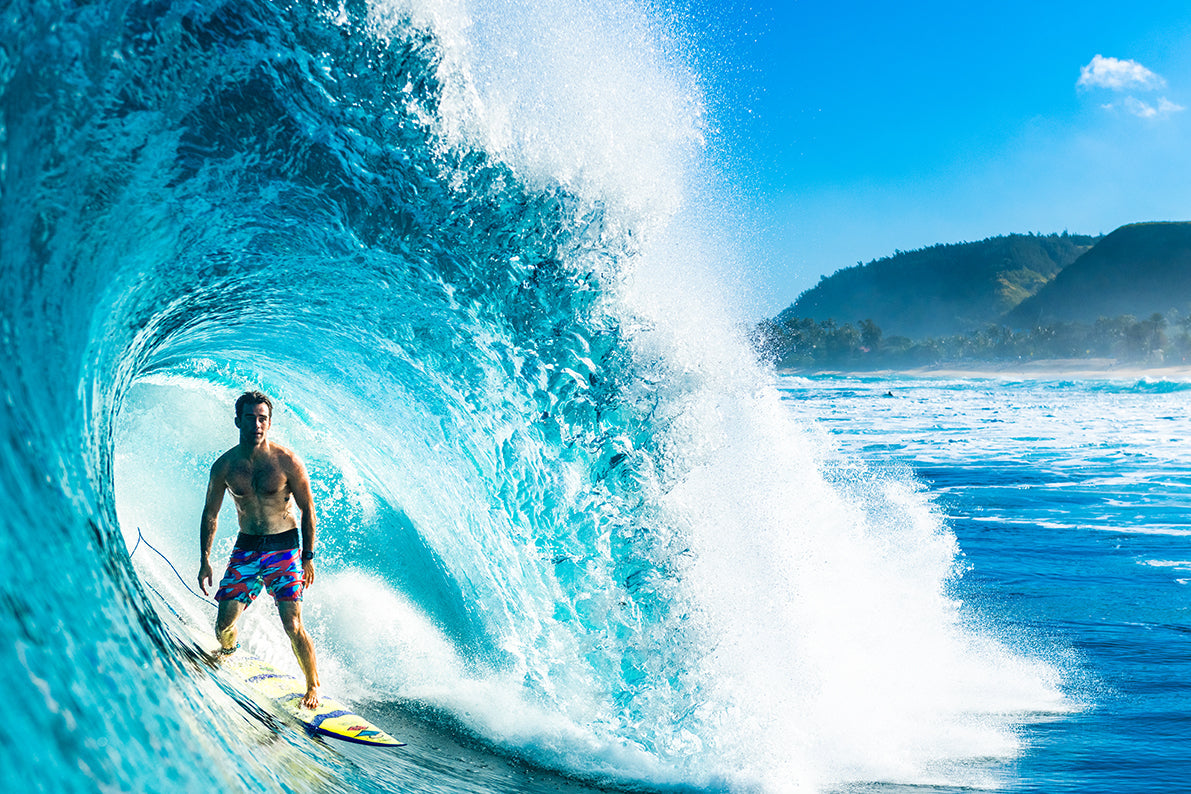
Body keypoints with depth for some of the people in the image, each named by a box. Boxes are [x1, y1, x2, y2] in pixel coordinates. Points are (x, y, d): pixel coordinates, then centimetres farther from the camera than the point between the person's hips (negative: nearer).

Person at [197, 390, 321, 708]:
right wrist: (205, 560, 5)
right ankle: (227, 651, 38)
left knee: (293, 626, -12)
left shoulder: (287, 461, -11)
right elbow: (210, 514, 9)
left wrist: (308, 557, -4)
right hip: (246, 548, 3)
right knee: (224, 621, 0)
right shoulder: (225, 465, -3)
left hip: (284, 548, -3)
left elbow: (308, 509, -3)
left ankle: (313, 686, 9)